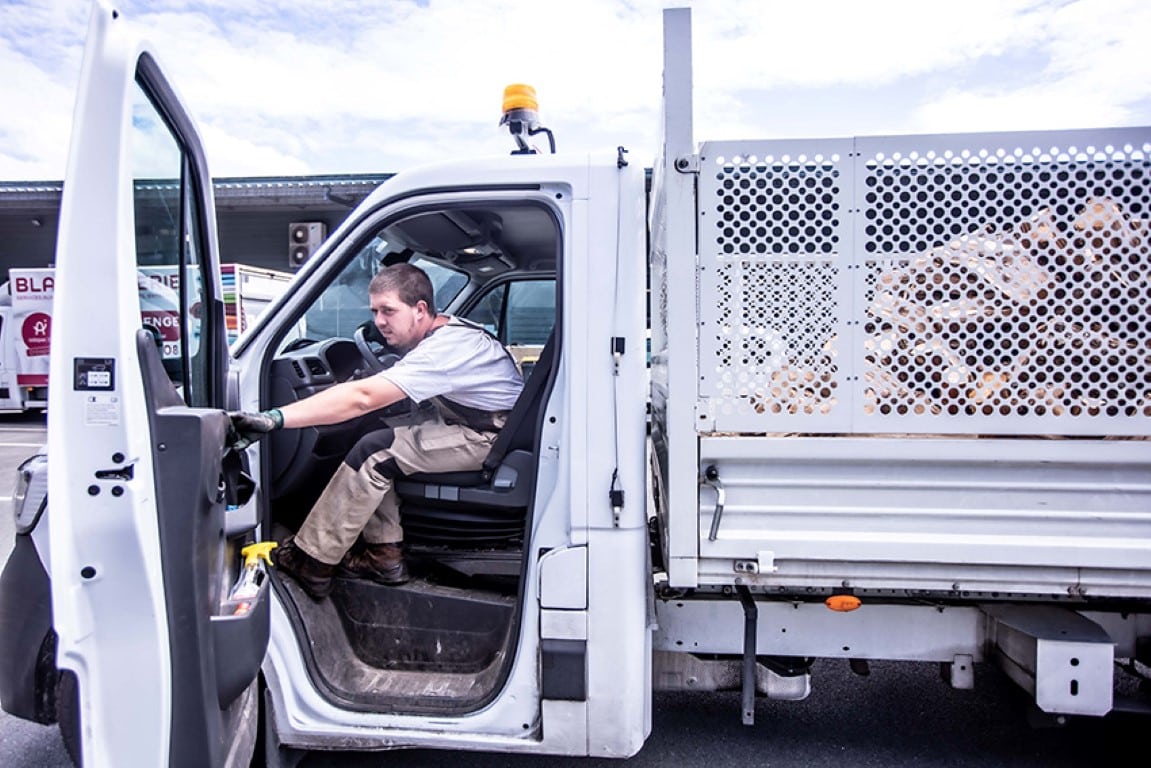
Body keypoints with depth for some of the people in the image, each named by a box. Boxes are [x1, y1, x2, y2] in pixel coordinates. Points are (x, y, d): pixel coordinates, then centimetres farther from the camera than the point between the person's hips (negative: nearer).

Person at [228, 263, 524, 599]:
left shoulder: (447, 346, -25)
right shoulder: (445, 330, 6)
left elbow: (362, 398, -34)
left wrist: (275, 418, -36)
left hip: (495, 438, -10)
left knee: (374, 452, -18)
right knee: (375, 437, 3)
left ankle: (309, 564, -7)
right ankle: (385, 554, 4)